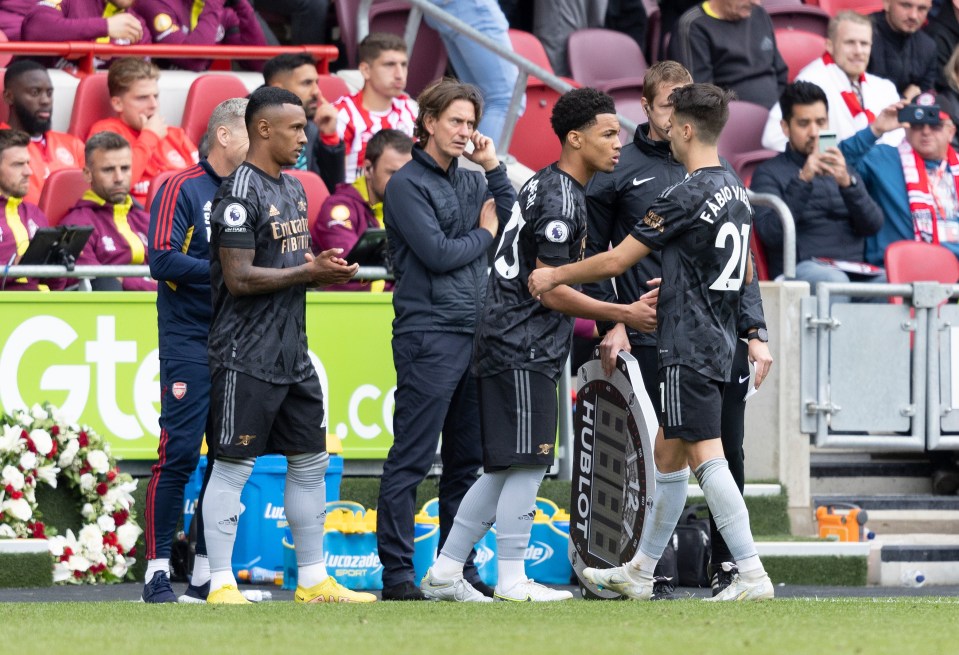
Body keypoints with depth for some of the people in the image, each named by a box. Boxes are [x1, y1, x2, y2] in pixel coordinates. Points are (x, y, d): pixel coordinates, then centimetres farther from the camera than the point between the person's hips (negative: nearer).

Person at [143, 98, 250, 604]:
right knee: (179, 454, -9)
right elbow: (162, 260, -14)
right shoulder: (182, 190, -4)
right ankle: (157, 571, -5)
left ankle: (205, 574, 11)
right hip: (189, 346, -6)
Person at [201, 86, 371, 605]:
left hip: (292, 356, 9)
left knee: (310, 463, 12)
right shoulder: (240, 193, -14)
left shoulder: (293, 190, 15)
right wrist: (307, 273, -16)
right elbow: (239, 278, -20)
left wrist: (324, 268, 2)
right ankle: (220, 583, -2)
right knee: (234, 466, -5)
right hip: (247, 359, -9)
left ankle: (312, 580, 18)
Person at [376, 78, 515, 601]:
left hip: (475, 333, 8)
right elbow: (436, 253, -15)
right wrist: (484, 234, 1)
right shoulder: (409, 184, -6)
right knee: (411, 459, -7)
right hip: (428, 336, -8)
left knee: (467, 459, 10)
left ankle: (459, 566, 15)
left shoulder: (471, 182, 16)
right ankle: (397, 573, -7)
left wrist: (494, 168, 3)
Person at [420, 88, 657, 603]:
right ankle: (511, 580, -4)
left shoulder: (546, 185, 17)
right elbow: (550, 291, -17)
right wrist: (623, 314, -12)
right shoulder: (560, 199, -15)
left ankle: (445, 572, 13)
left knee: (504, 469, 12)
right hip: (522, 351, -10)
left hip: (505, 346, 10)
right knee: (527, 464, -7)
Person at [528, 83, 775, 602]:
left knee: (707, 458, -11)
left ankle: (752, 576, -16)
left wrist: (554, 276, 1)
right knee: (667, 455, 17)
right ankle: (639, 573, 25)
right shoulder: (736, 191, 11)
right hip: (717, 342, 9)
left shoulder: (687, 196, -16)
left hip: (688, 350, -9)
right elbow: (745, 274, 23)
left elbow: (616, 261, -13)